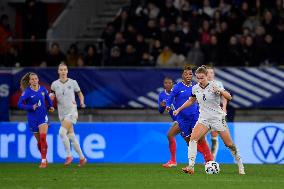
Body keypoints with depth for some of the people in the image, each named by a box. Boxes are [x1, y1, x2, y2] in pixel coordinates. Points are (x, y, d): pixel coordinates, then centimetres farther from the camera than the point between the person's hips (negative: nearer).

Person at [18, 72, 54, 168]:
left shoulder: (43, 89, 0)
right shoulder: (27, 92, -9)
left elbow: (48, 99, 18)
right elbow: (20, 104, -11)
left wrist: (50, 106, 2)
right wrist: (31, 107, -21)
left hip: (43, 117, 0)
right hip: (33, 119, 0)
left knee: (43, 138, -17)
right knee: (39, 140, 9)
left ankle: (43, 161, -16)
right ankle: (44, 158, 30)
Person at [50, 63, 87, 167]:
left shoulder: (73, 82, -2)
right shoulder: (54, 84, 5)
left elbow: (80, 94, 9)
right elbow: (51, 97, 12)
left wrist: (82, 103, -9)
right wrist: (51, 96, -11)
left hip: (72, 111, -4)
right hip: (62, 113, 4)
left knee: (62, 132, -21)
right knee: (71, 136, 6)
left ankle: (69, 155, -11)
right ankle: (82, 158, 16)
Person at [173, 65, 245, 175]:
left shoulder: (214, 86, -13)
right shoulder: (195, 88, 1)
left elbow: (229, 98, -22)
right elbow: (191, 101, 22)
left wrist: (219, 91, -39)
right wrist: (179, 109, 19)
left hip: (218, 118, -4)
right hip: (203, 119, 4)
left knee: (229, 144, 2)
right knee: (193, 138, -20)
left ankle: (240, 166, 21)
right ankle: (191, 167, -24)